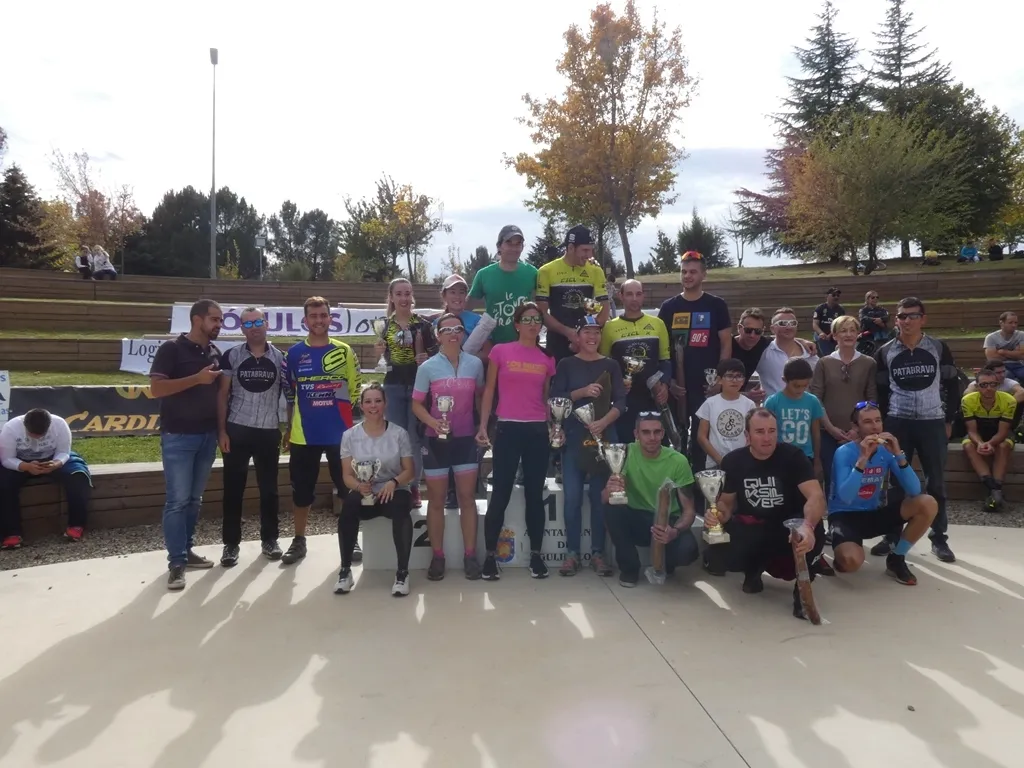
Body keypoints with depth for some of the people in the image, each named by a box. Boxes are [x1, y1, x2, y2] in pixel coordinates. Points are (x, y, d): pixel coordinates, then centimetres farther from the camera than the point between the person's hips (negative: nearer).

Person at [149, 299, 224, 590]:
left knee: (195, 499, 12)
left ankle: (187, 550, 23)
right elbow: (156, 389, -15)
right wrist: (197, 378, -20)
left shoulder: (215, 353, 11)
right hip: (178, 437, -6)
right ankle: (176, 562, 2)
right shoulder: (171, 348, -7)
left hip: (207, 436, 6)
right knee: (177, 500, -4)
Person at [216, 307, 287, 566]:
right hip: (237, 430, -1)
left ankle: (269, 539, 22)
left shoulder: (279, 357, 3)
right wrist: (221, 430, -4)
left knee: (269, 488, 8)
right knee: (233, 488, 4)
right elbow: (222, 395, 2)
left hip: (269, 432, 1)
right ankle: (231, 543, 16)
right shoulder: (231, 356, 1)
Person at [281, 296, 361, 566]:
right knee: (301, 489, 9)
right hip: (304, 434, 1)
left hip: (340, 432, 0)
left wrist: (353, 421, 2)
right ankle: (299, 541, 24)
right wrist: (288, 428, 10)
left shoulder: (344, 350, 0)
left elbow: (355, 389, 5)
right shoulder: (294, 353, 2)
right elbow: (288, 394, 9)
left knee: (348, 486, 7)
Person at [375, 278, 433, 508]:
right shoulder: (384, 326, 7)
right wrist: (379, 352, -6)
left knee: (415, 438, 2)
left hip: (418, 385, -2)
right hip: (393, 386, 2)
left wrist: (426, 358, -18)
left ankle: (414, 487, 11)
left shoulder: (422, 324, 0)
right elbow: (382, 357, 15)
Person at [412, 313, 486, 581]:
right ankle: (437, 556, 16)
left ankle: (470, 555, 13)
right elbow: (416, 404, -3)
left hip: (466, 439, 1)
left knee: (467, 498, 5)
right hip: (437, 440, -1)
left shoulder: (475, 364, 1)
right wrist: (433, 422, -20)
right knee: (436, 500, 6)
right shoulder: (427, 367, -5)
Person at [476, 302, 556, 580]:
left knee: (535, 494, 9)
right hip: (508, 429, -3)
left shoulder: (547, 359, 10)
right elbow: (489, 391, 3)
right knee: (501, 494, 0)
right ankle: (490, 555, 11)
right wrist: (482, 426, -4)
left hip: (538, 431, 3)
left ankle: (536, 554, 18)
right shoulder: (500, 351, 1)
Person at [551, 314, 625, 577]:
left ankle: (598, 553, 11)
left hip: (604, 437, 1)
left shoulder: (611, 366, 9)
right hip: (574, 438, -1)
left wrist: (603, 423, -15)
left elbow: (621, 402, 1)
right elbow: (555, 399, -2)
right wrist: (582, 392, -15)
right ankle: (572, 553, 7)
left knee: (600, 497, 3)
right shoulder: (566, 365, 6)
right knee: (572, 497, -2)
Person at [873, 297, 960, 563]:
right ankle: (892, 535, 15)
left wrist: (949, 420, 4)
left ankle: (939, 539, 16)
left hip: (932, 422, 0)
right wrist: (881, 422, 3)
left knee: (936, 481, 5)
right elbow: (879, 390, 7)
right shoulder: (885, 352, 2)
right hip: (897, 423, 0)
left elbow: (952, 386, 6)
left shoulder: (939, 348, 0)